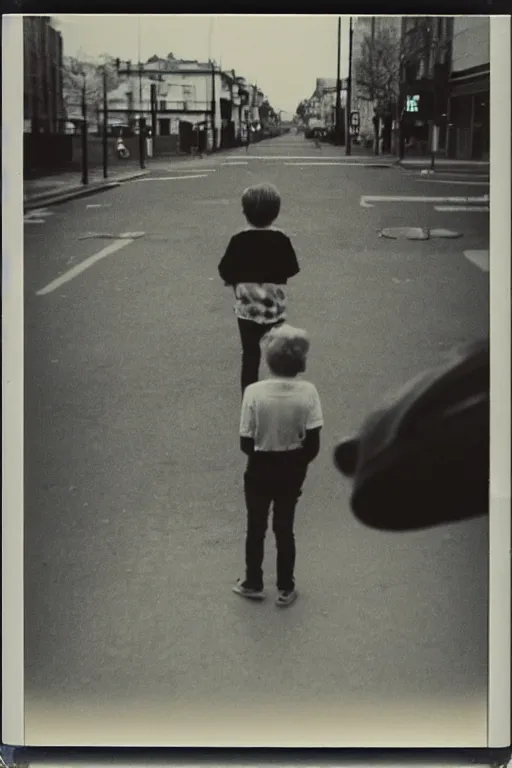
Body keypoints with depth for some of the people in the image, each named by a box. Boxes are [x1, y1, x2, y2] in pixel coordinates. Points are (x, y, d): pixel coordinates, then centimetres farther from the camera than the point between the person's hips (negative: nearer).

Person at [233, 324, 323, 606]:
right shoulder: (308, 392, -18)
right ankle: (286, 589, 32)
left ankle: (253, 584, 36)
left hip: (260, 469, -2)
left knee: (256, 527, 20)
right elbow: (313, 443, -13)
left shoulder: (254, 392, -23)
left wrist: (261, 451, 7)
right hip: (292, 470, 2)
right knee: (284, 528, 20)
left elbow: (245, 443, -16)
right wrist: (299, 463, 6)